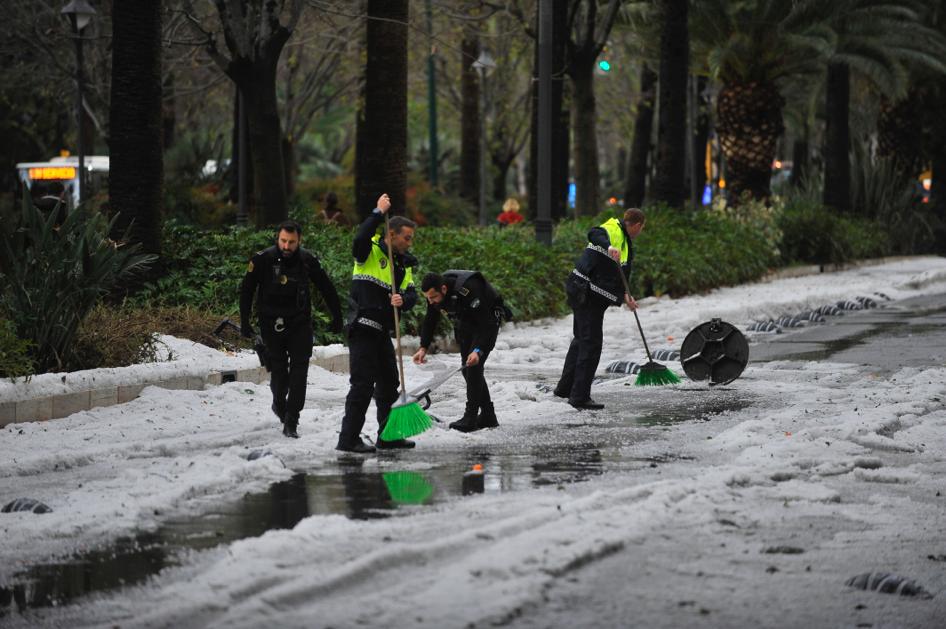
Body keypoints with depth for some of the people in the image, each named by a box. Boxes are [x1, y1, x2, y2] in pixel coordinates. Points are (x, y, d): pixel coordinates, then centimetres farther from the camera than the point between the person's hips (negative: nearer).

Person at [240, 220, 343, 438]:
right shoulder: (262, 260, -10)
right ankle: (279, 403, 34)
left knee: (299, 369, -8)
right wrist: (245, 322, -1)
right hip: (272, 323, -1)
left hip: (300, 322, 1)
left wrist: (337, 317, 11)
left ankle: (291, 422, -7)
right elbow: (246, 291, 0)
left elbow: (327, 289, 8)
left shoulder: (308, 260, -6)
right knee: (279, 370, 3)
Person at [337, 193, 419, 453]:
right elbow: (360, 239, -31)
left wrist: (403, 300, -16)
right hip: (363, 327, -8)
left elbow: (412, 295, 7)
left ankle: (388, 436, 25)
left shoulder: (405, 264, 15)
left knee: (389, 383, 14)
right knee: (363, 384, -11)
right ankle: (348, 439, -10)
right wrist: (378, 213, -27)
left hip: (382, 331, 8)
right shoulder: (370, 252, -7)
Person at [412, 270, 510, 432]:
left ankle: (470, 417, -18)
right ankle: (488, 416, 15)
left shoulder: (469, 290, -38)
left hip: (489, 320, -8)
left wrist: (478, 350, -46)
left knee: (474, 366, -19)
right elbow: (430, 321, -2)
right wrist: (423, 347, -13)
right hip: (466, 325, 8)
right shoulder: (434, 292, -16)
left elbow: (485, 323, -36)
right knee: (467, 369, 6)